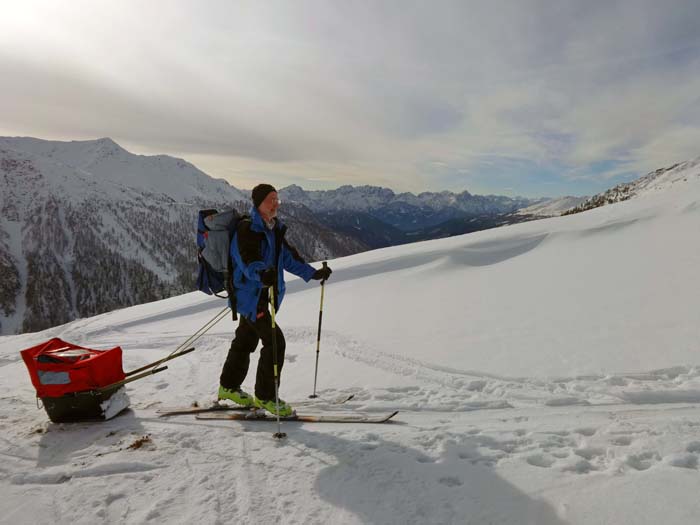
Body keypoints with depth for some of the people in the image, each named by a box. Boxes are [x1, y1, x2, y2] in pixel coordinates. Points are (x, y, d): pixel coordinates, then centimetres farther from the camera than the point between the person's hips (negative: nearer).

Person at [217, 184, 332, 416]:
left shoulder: (274, 229, 10)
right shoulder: (246, 229, -17)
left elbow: (287, 256, 16)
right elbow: (248, 261, -32)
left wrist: (313, 273, 13)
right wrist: (263, 274, -52)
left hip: (260, 294, 9)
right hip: (249, 294, -9)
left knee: (246, 340, 20)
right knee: (274, 341, -11)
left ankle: (229, 387, 38)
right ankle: (265, 397, 2)